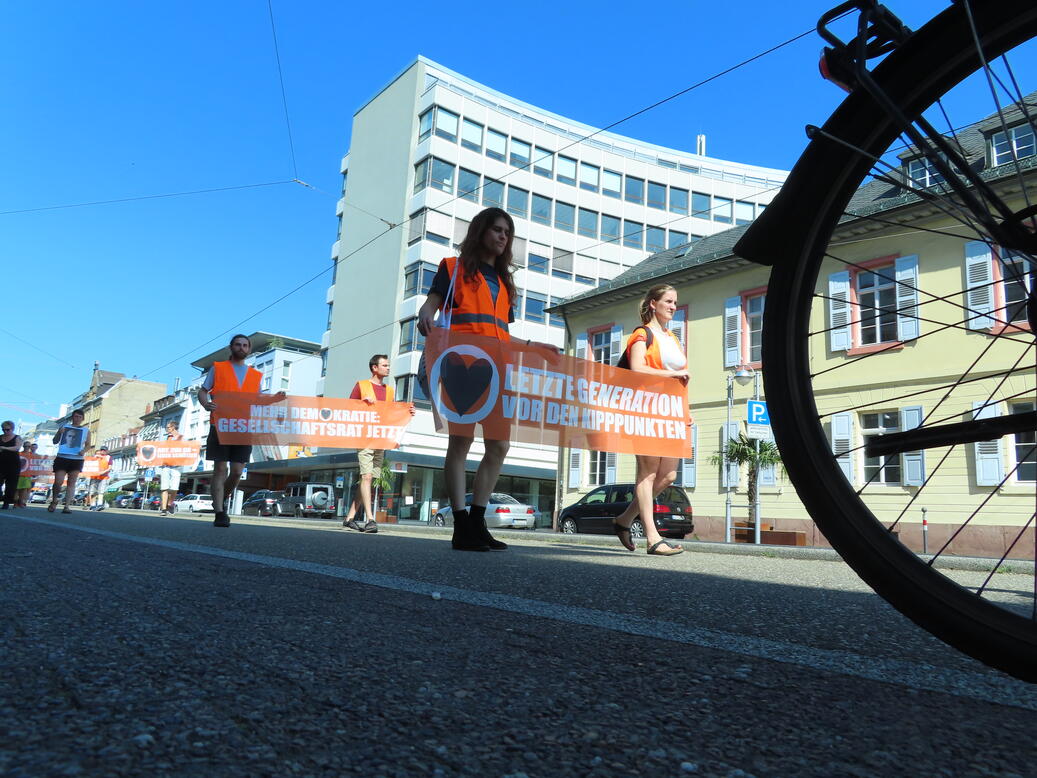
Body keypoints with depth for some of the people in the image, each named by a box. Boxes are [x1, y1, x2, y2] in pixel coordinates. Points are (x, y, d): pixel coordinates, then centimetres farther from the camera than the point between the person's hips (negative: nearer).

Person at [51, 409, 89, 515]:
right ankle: (54, 501, 19)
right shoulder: (64, 427, 9)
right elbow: (55, 441, 11)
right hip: (62, 458, -1)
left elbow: (88, 445, 12)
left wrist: (84, 450, -10)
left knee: (72, 482, -2)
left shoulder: (86, 431, 10)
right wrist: (59, 433, -8)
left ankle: (67, 505, -2)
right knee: (58, 482, -6)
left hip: (76, 460, 1)